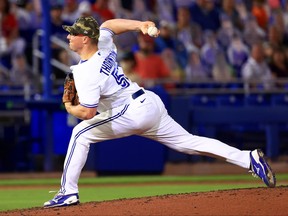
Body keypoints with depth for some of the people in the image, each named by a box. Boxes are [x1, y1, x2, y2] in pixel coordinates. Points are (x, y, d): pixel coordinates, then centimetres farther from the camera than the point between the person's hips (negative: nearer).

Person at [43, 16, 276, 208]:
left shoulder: (86, 72, -19)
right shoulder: (104, 46, 5)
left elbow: (88, 113, -24)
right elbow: (107, 24, 26)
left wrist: (70, 108, -3)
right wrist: (139, 24, 14)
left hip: (133, 113, -9)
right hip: (151, 103, 9)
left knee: (81, 133, -4)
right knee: (188, 142, 12)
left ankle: (68, 192, -6)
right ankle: (248, 159, 4)